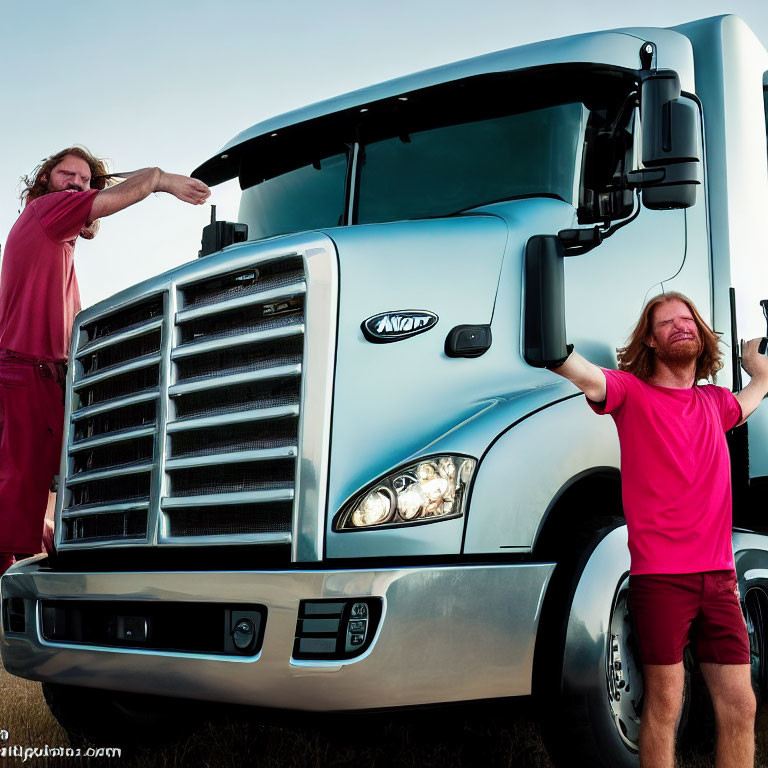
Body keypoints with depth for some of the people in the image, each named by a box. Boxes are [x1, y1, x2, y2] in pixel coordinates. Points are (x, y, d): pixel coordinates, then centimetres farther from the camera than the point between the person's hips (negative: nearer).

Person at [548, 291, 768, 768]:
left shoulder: (714, 403, 16)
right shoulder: (633, 393, -1)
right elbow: (586, 376, -25)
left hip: (718, 575, 5)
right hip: (660, 573, -5)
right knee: (665, 703, -1)